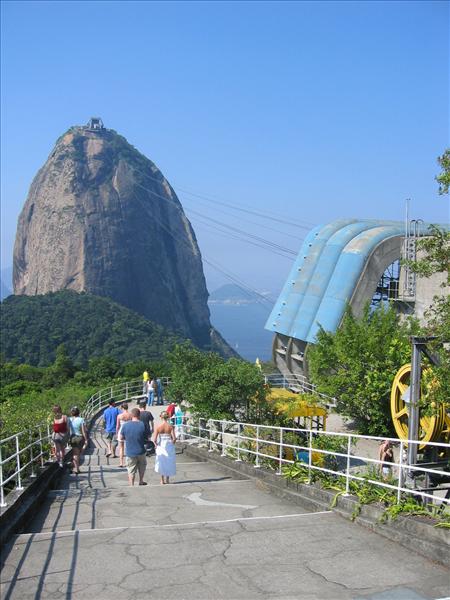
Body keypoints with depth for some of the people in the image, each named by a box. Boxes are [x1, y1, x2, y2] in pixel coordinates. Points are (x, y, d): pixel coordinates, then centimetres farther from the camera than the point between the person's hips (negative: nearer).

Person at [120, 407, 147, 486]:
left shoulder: (125, 425, -9)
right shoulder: (143, 425, -11)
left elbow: (121, 438, -2)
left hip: (130, 452, 0)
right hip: (140, 451, 0)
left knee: (131, 470, 11)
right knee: (142, 465, 26)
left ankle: (131, 485, 13)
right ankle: (141, 481, 34)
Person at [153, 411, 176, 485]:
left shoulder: (158, 427, -10)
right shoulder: (170, 426, -10)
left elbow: (154, 439, -13)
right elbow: (174, 438, -15)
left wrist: (156, 445, 5)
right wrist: (172, 444, 3)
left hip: (161, 446, 0)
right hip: (169, 446, 0)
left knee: (161, 462, 16)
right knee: (169, 462, 17)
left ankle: (162, 480, 21)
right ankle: (167, 479, 23)